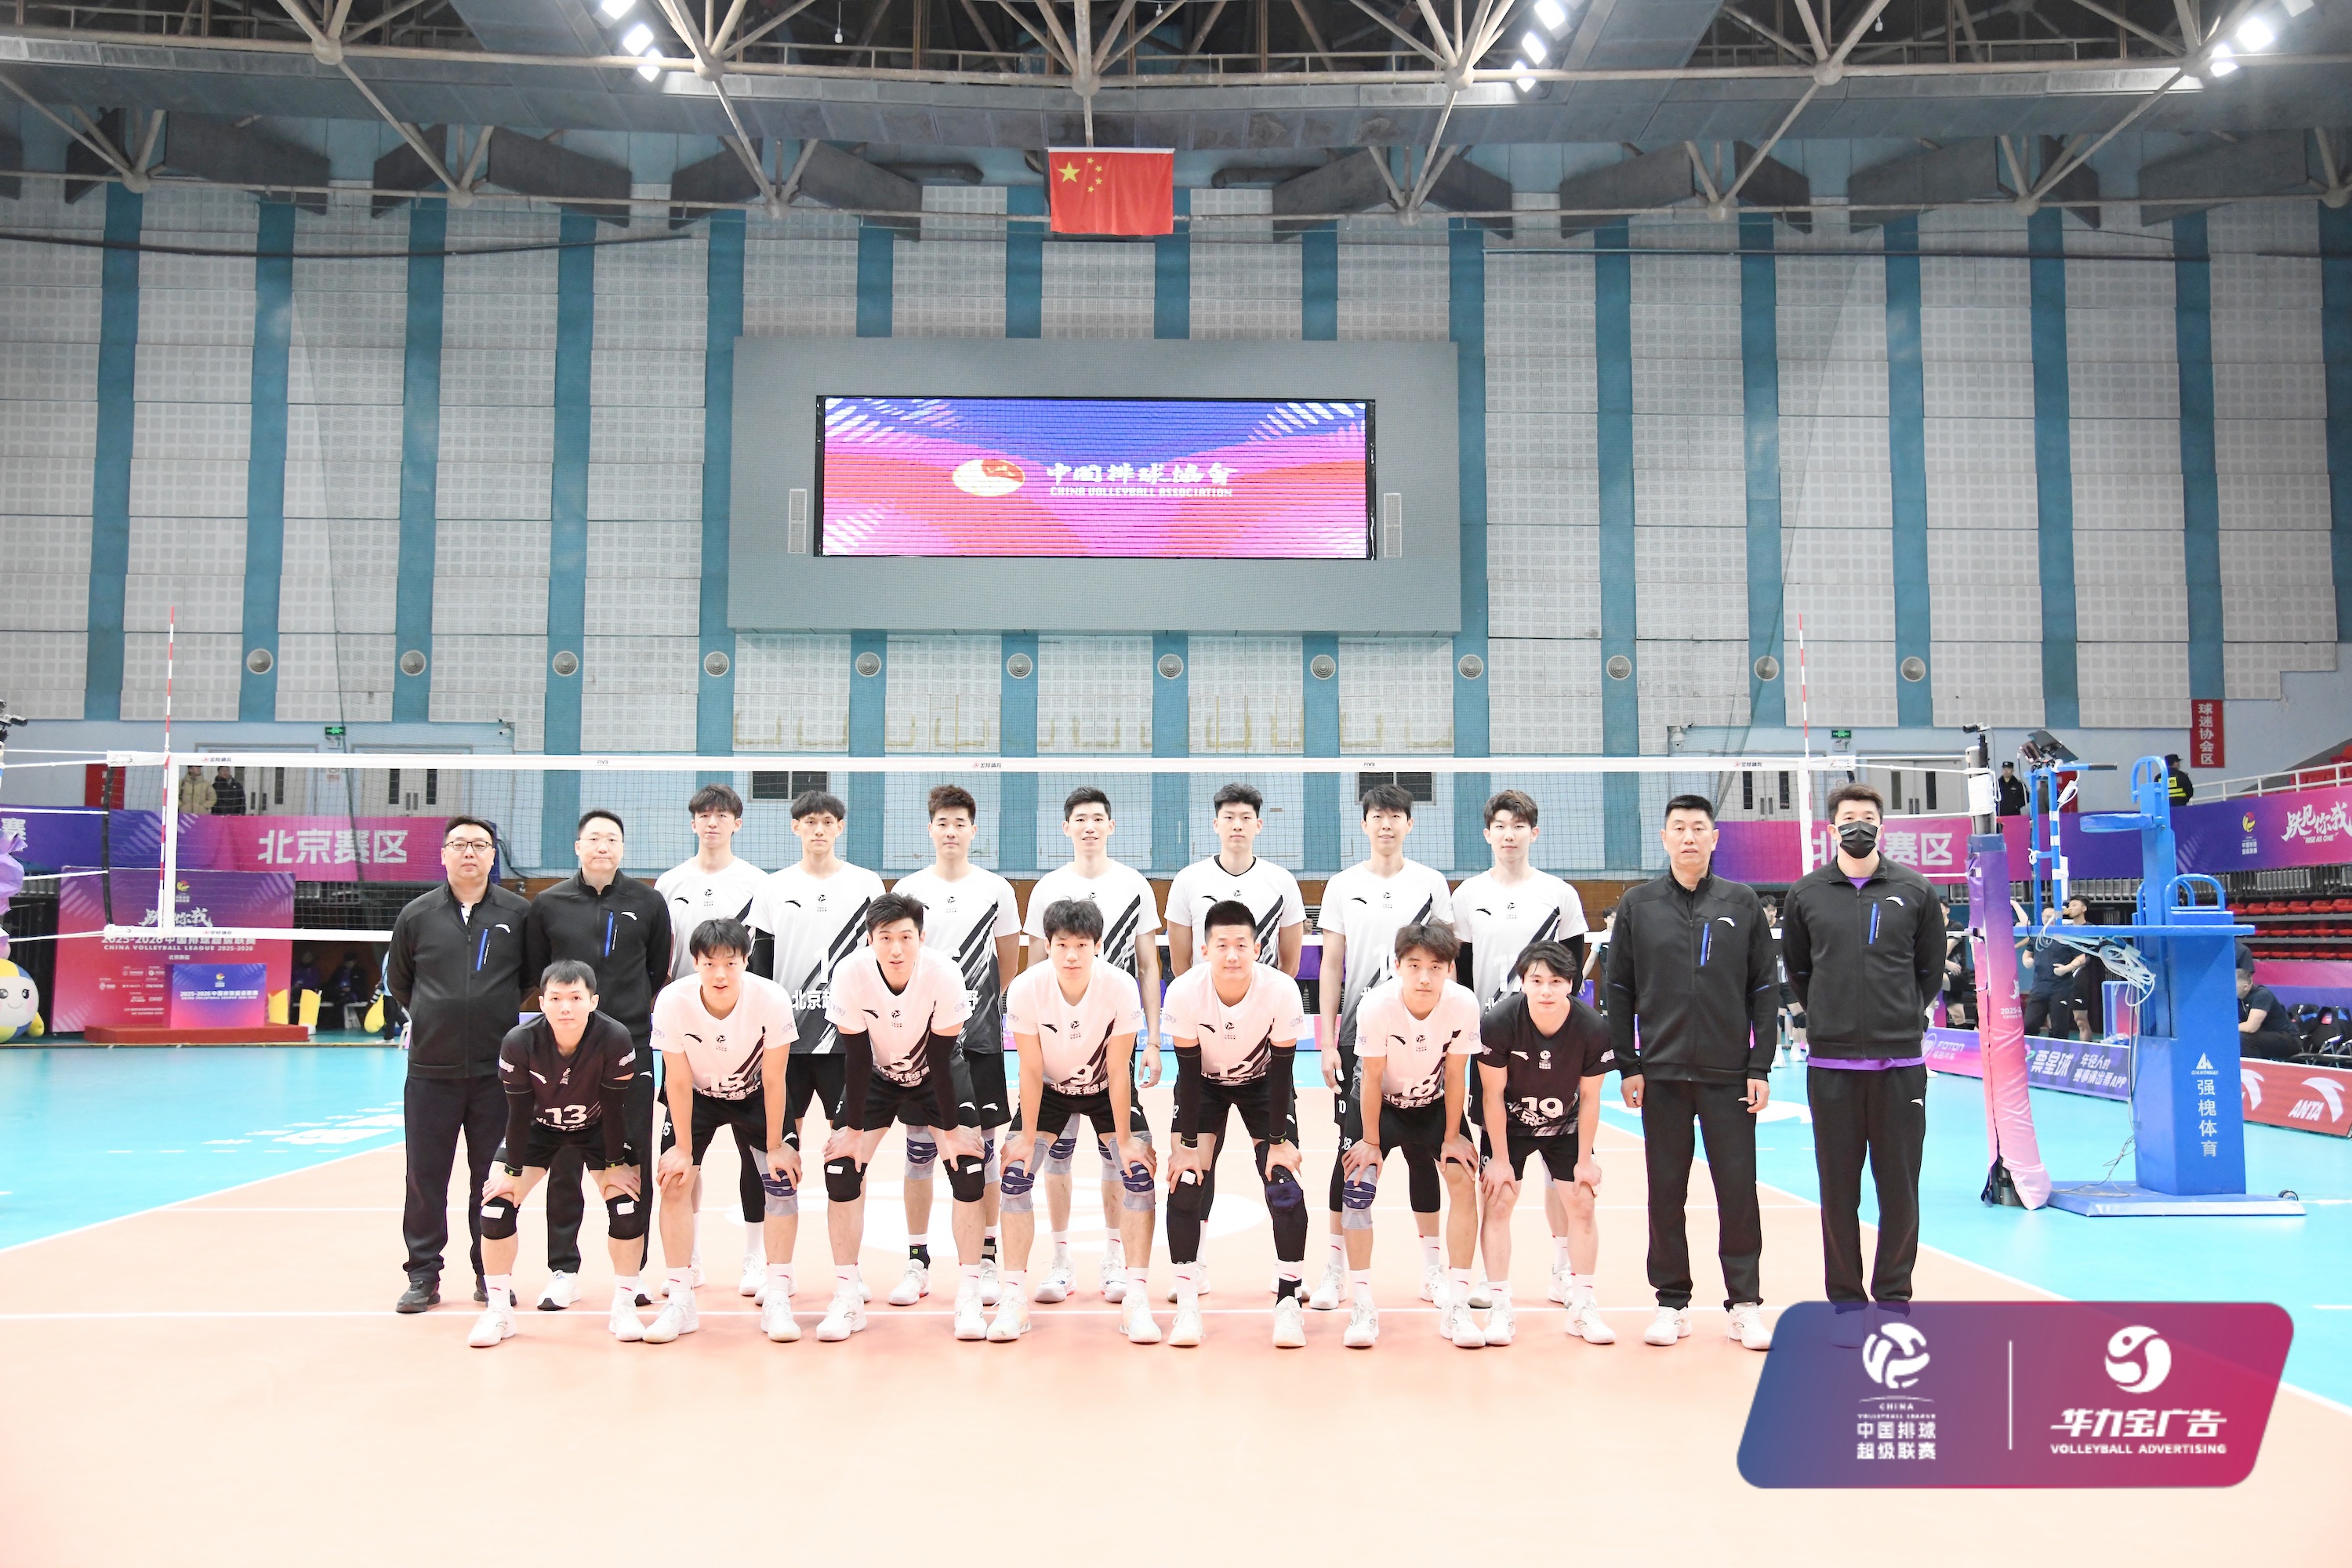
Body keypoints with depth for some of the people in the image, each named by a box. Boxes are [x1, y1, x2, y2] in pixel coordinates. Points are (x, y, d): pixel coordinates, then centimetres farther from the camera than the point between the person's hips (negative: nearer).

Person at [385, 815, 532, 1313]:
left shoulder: (520, 913, 0)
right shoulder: (416, 915, 4)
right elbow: (397, 980, 17)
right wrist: (435, 1019, 14)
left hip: (498, 1070, -1)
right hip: (430, 1069, 1)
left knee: (494, 1178, 6)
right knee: (425, 1177, 5)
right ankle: (423, 1274, 16)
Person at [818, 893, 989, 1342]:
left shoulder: (943, 973, -31)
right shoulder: (850, 974, -29)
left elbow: (941, 1056, -23)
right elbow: (856, 1057, -19)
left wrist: (952, 1130, -19)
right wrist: (853, 1129, -15)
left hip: (936, 1075, -1)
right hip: (875, 1075, 1)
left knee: (969, 1168, -15)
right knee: (841, 1166, -12)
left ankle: (969, 1299, -3)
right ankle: (847, 1299, 3)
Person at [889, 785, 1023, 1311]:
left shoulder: (997, 890, 3)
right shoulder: (907, 889, 4)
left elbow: (1009, 964, 12)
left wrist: (981, 1007, 10)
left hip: (979, 1038, 0)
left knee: (981, 1149, 4)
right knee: (919, 1150, 4)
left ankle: (986, 1261, 13)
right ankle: (917, 1262, 14)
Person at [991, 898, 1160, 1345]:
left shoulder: (1121, 988, -30)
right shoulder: (1025, 989, -28)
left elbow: (1118, 1072, -21)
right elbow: (1031, 1071, -17)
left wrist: (1125, 1139, -15)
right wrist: (1026, 1138, -12)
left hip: (1106, 1090, -1)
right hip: (1049, 1088, 1)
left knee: (1140, 1175, -15)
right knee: (1015, 1175, -12)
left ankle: (1136, 1298, -6)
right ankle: (1014, 1296, 1)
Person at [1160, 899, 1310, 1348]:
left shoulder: (1282, 991, -30)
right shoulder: (1184, 992, -30)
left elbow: (1282, 1070, -18)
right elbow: (1189, 1072, -18)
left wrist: (1279, 1140, -15)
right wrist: (1187, 1143, -17)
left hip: (1263, 1084, 0)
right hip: (1204, 1085, 0)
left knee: (1285, 1185, -13)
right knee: (1186, 1184, -13)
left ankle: (1289, 1301, 1)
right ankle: (1187, 1303, 0)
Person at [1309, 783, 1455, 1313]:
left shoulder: (1431, 884, 4)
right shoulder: (1342, 886, 5)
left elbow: (1445, 961, 7)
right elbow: (1331, 965, 4)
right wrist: (1327, 1041, -2)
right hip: (1358, 1032, 0)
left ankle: (1432, 1267, 16)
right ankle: (1336, 1268, 9)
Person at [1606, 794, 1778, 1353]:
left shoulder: (1743, 903, 5)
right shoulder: (1638, 905, 5)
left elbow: (1765, 988, 5)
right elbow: (1619, 989, 6)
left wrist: (1760, 1066, -1)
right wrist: (1628, 1065, 0)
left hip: (1731, 1075, 0)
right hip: (1661, 1075, 0)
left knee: (1738, 1190, 2)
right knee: (1666, 1192, 6)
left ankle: (1744, 1303, 14)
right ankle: (1672, 1302, 16)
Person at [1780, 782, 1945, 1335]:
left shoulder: (1915, 890, 4)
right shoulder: (1806, 893, 5)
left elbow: (1931, 969, 12)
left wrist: (1902, 1019, 10)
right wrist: (1831, 1016, 10)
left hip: (1901, 1062, 0)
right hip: (1830, 1063, 0)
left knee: (1899, 1186, 4)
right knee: (1839, 1189, 4)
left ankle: (1894, 1295, 17)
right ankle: (1846, 1299, 14)